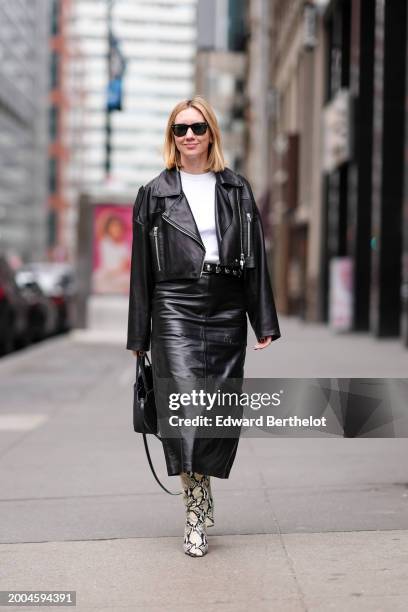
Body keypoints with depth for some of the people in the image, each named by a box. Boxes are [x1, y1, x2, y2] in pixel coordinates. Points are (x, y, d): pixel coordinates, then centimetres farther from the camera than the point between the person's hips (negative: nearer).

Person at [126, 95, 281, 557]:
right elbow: (142, 268, 6)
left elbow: (256, 258, 9)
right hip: (175, 311, -2)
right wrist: (139, 335, 4)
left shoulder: (237, 190, 11)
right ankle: (196, 509, -1)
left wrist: (263, 322, 3)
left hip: (227, 314, 2)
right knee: (184, 407, -10)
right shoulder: (154, 194, 6)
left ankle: (200, 493, 18)